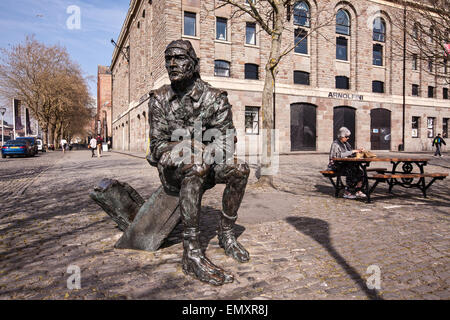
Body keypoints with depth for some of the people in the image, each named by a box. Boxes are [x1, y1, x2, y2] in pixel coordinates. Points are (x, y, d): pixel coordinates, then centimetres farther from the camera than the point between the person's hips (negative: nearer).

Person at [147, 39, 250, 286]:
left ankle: (226, 232, -6)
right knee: (195, 170, -35)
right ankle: (191, 252, -32)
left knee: (239, 169, -23)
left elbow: (226, 138, -10)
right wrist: (188, 151, -26)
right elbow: (158, 144, -6)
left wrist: (205, 152, -31)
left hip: (205, 165, 2)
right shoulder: (159, 99, -2)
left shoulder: (214, 98, -4)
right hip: (173, 172, -2)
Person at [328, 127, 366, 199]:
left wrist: (358, 150, 2)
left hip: (345, 165, 8)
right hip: (336, 166, -8)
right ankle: (346, 192, -21)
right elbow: (340, 155, -24)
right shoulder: (335, 144, -10)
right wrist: (353, 151, -23)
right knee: (350, 171, -31)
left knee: (359, 172, -15)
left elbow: (351, 153, 21)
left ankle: (358, 191, -10)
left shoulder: (346, 143, 16)